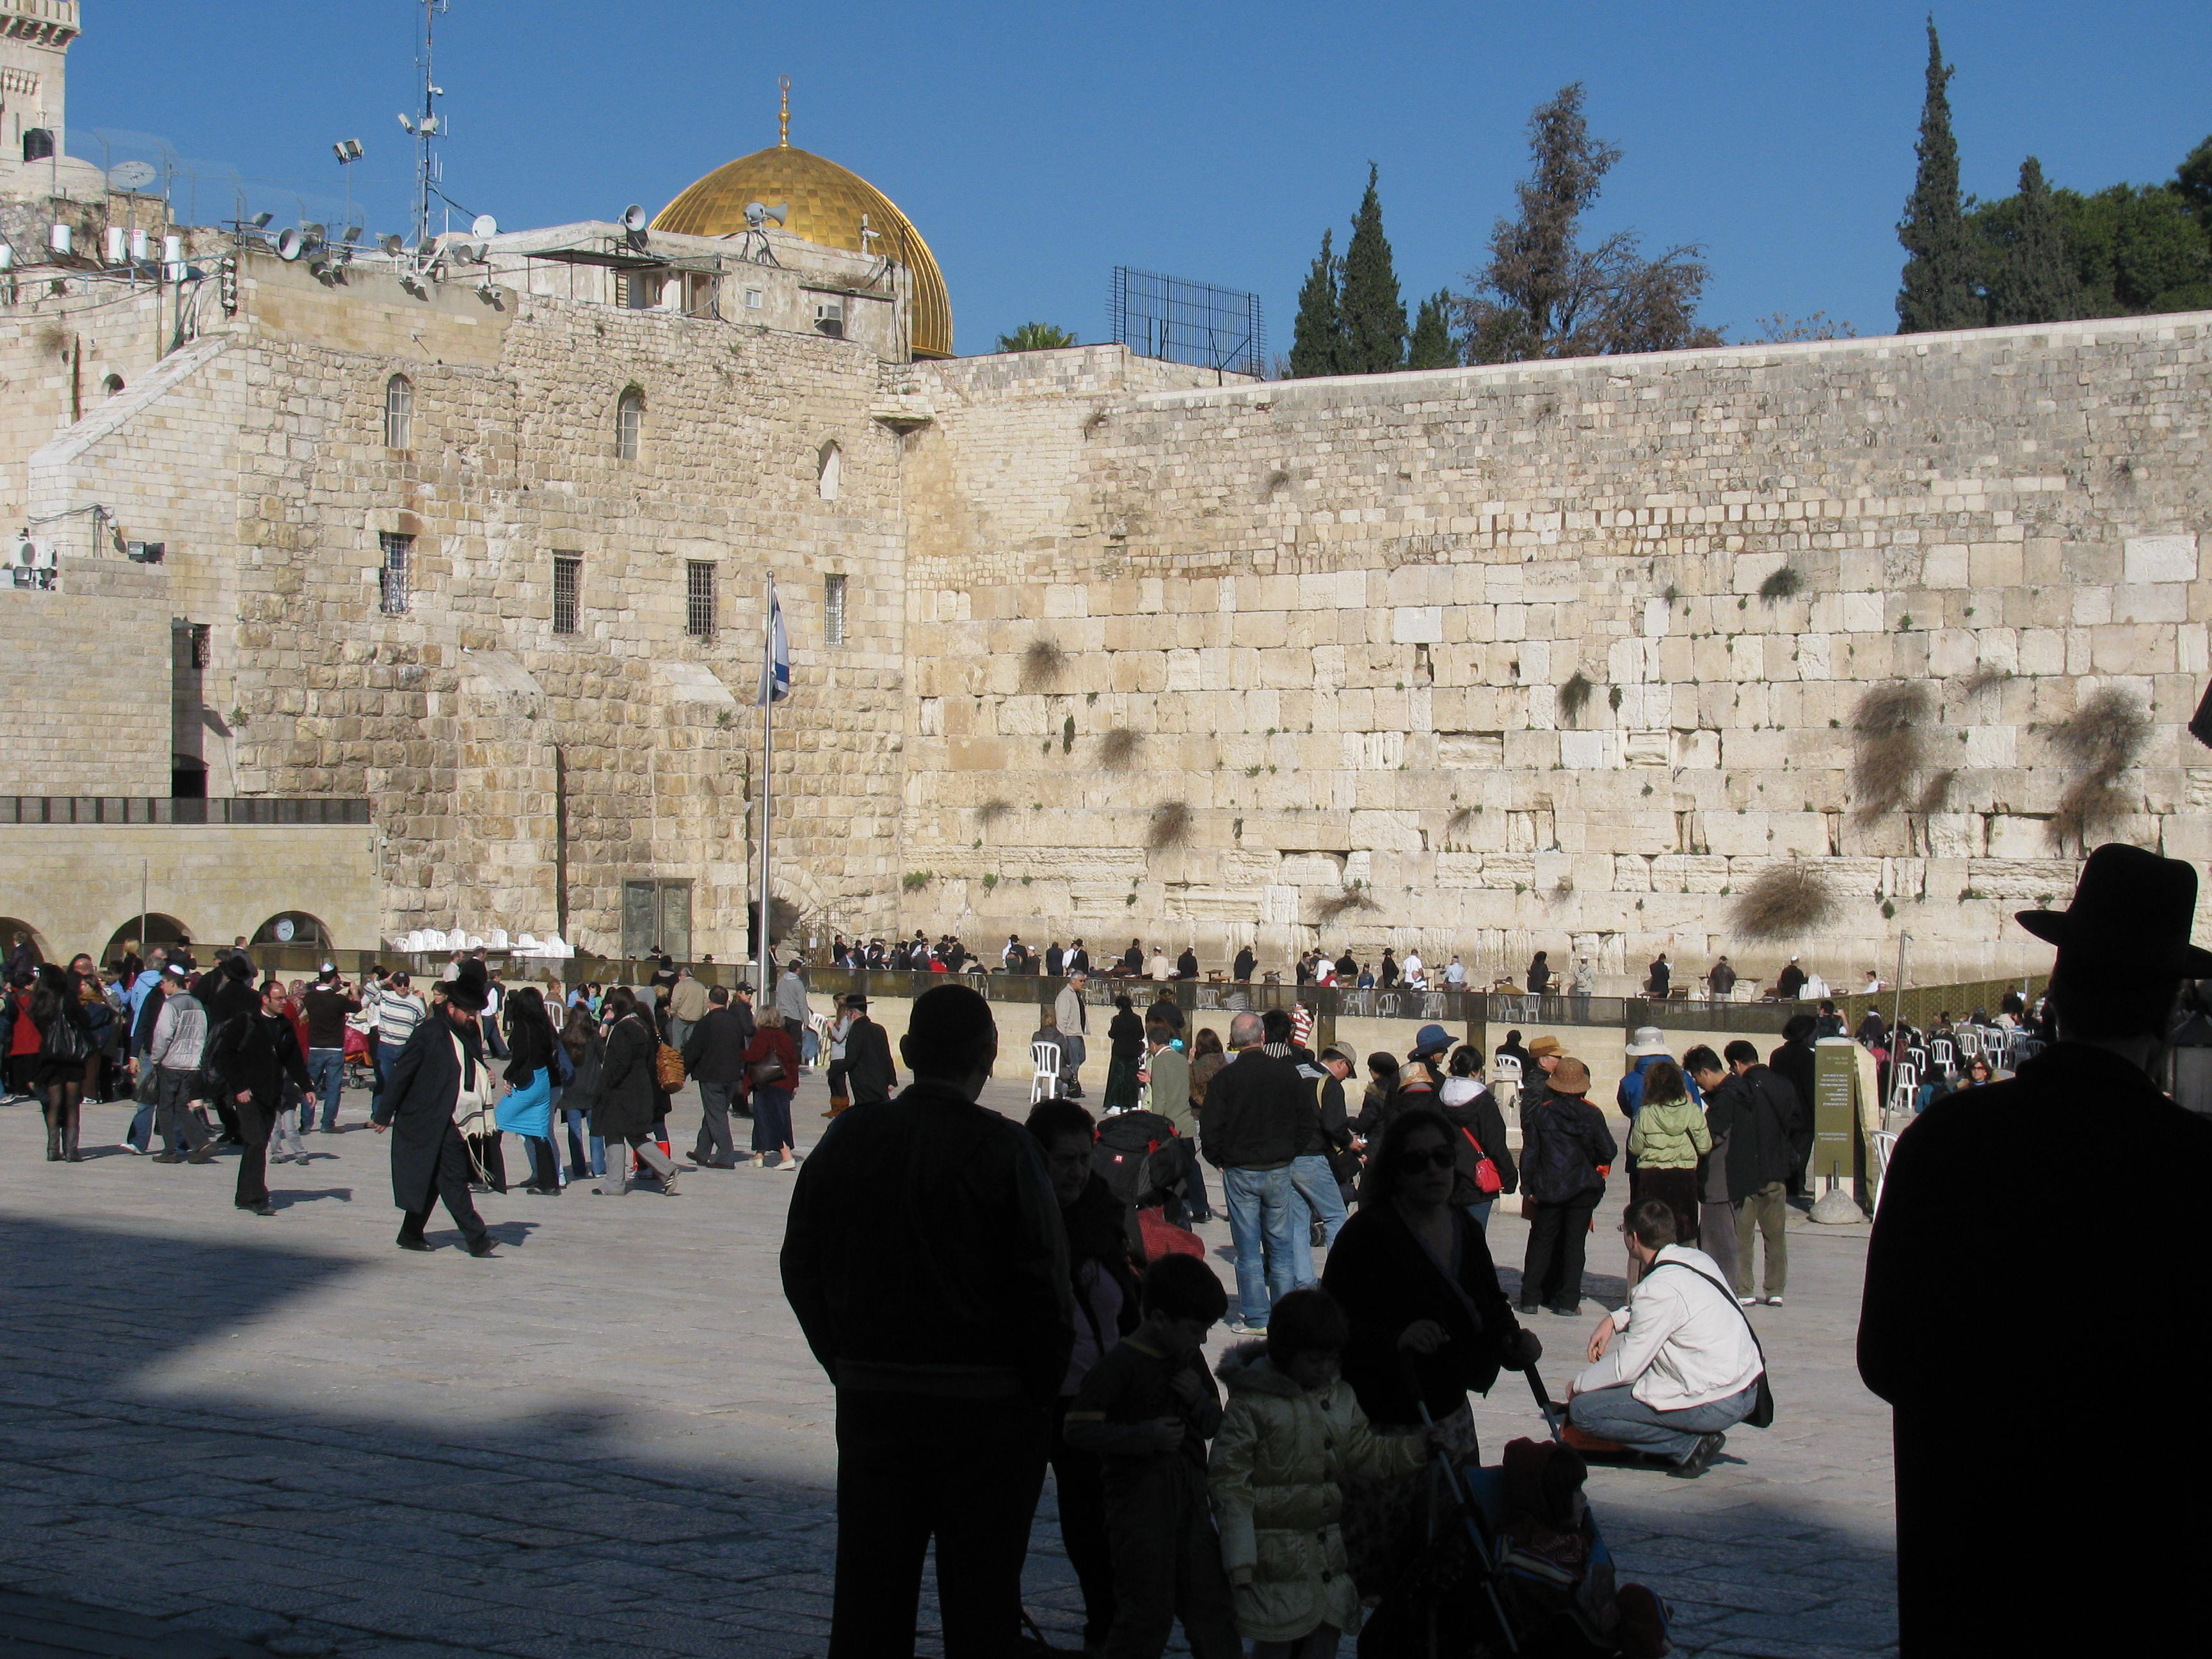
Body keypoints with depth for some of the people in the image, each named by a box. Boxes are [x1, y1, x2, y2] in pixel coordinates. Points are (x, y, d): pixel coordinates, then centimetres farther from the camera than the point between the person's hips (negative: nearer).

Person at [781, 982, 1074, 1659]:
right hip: (987, 1405, -3)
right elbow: (1044, 1289, -14)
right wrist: (1041, 1394, 0)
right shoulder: (1002, 1150, -13)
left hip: (870, 1398, 4)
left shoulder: (848, 1138, 0)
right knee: (981, 1602, 7)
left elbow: (802, 1270, 6)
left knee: (869, 1595, 13)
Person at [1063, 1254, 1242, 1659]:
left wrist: (1200, 1401, -4)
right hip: (1139, 1500, -7)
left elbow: (1212, 1425, 19)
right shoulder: (1121, 1365, -13)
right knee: (1149, 1612, -3)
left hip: (1190, 1500, 7)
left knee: (1211, 1603, 8)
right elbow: (1079, 1430, -17)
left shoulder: (1191, 1360, 11)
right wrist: (1147, 1436, -23)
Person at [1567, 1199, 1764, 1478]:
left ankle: (1689, 1444, -6)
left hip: (1714, 1407, -9)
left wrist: (1578, 1386, 4)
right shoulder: (1697, 1258, 5)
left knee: (1582, 1410, -6)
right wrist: (1615, 1319, 13)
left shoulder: (1659, 1289, -20)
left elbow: (1625, 1368, -13)